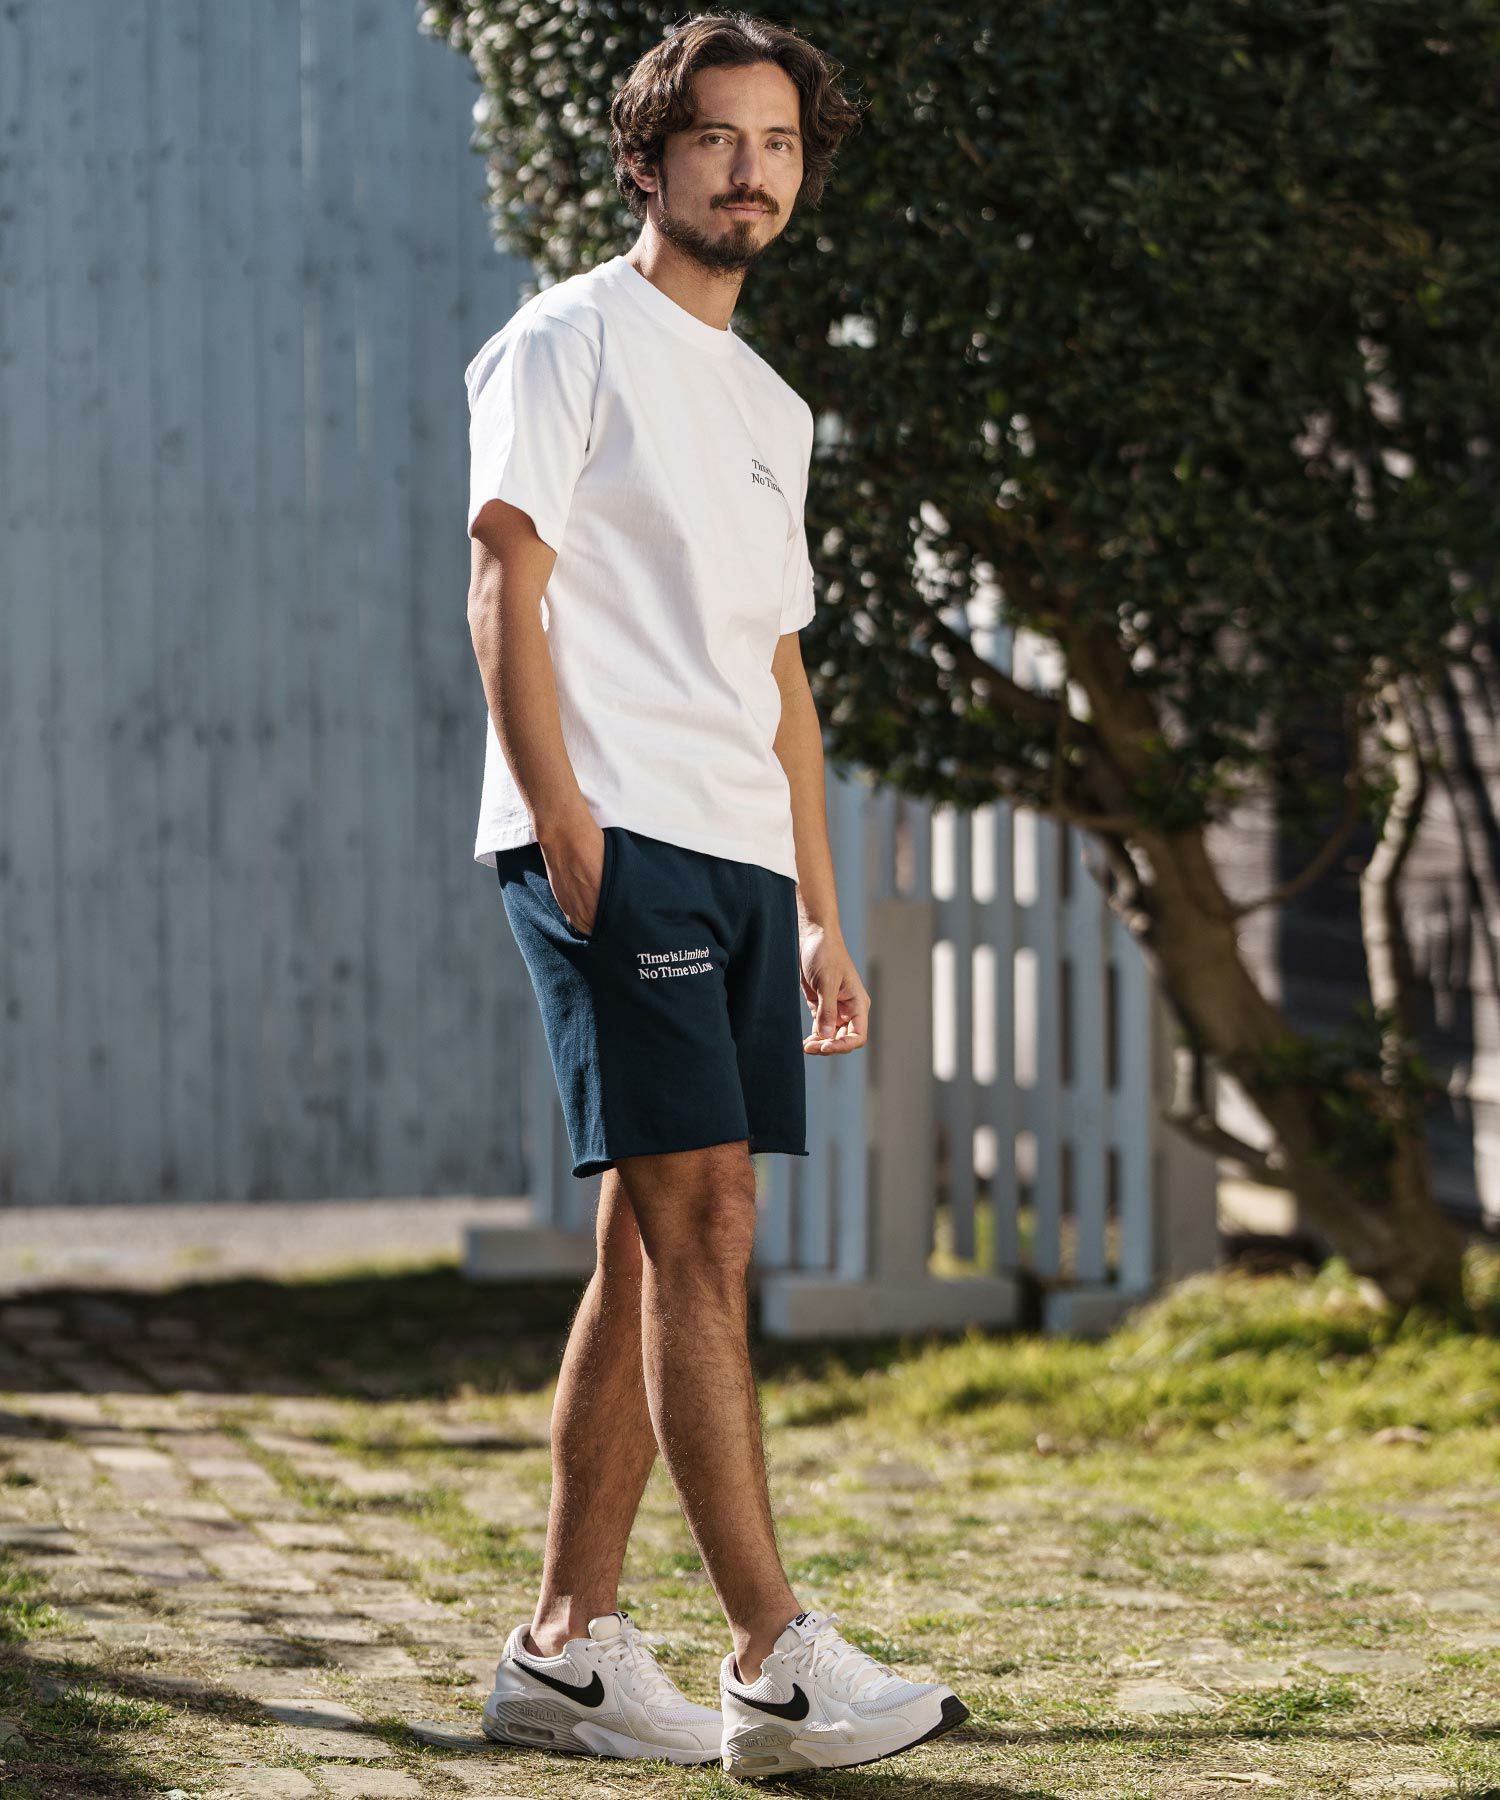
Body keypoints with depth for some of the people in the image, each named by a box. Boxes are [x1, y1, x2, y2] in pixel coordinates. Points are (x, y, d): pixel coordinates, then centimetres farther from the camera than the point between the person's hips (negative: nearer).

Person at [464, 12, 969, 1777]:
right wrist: (565, 825, -17)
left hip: (738, 858, 8)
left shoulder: (770, 407, 23)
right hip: (613, 842, -8)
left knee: (655, 1249, 7)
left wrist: (820, 912, 19)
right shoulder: (570, 341, 0)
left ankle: (566, 1646, 11)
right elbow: (506, 586, -8)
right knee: (698, 1234, -13)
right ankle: (775, 1663, -17)